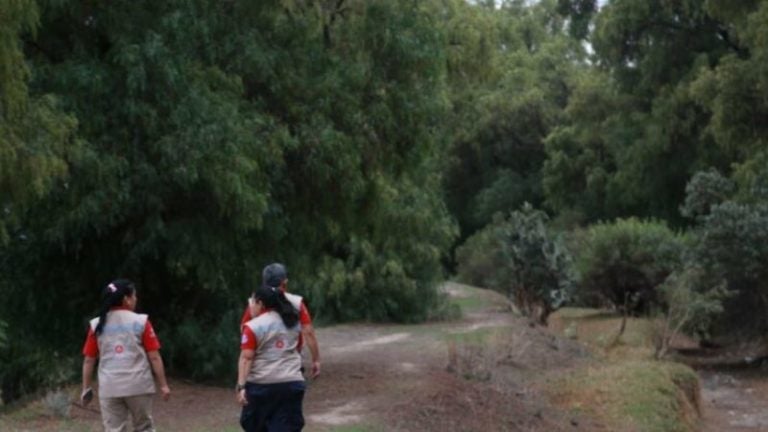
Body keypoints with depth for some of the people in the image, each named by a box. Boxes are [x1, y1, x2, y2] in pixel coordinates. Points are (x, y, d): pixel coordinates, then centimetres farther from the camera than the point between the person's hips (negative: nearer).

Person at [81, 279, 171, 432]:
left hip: (109, 388, 2)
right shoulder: (141, 322, -2)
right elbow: (154, 357, -3)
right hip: (138, 385, -2)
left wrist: (86, 388, 14)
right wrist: (163, 384, 3)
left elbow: (88, 360, 6)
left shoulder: (97, 325, 5)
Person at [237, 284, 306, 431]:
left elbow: (246, 358, -14)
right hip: (292, 383, 5)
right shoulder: (293, 323, 12)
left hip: (261, 385, -5)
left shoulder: (254, 326, -8)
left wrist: (241, 386, -17)